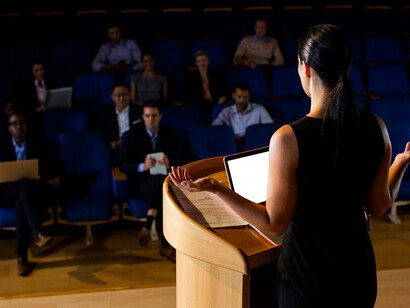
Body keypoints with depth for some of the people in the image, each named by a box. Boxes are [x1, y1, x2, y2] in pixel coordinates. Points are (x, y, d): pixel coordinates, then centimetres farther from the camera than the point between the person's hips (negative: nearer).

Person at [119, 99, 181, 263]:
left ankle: (147, 227, -26)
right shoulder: (133, 134, 1)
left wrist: (169, 164, -22)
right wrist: (143, 166, -24)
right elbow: (123, 165, -5)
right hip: (140, 184, -2)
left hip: (164, 181, 2)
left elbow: (178, 162, 3)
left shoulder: (170, 134, 8)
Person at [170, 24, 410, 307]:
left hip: (308, 279, -4)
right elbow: (379, 205, 1)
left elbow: (275, 223, -17)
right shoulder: (376, 127, -11)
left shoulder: (288, 139, -24)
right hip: (359, 274, 4)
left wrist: (214, 187, -14)